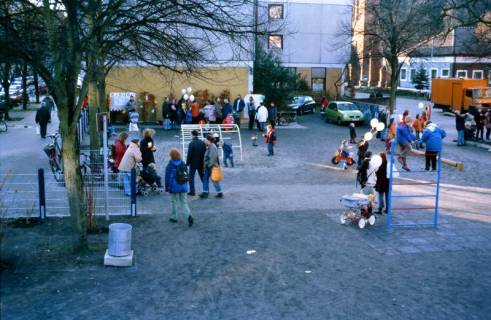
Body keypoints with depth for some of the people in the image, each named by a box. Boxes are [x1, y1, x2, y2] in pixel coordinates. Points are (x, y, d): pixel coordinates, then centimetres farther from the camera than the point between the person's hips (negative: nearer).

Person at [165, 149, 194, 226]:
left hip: (174, 188, -4)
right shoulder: (183, 164, 3)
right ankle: (189, 216, -13)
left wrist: (167, 187, -1)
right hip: (183, 187, 4)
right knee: (184, 202, 6)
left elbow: (168, 178, -9)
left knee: (174, 202, 12)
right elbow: (187, 175, 10)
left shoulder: (170, 165, -12)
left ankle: (174, 217, 22)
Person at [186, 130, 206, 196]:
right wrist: (204, 162, 13)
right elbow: (205, 153, 5)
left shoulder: (191, 143, -16)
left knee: (191, 177, 5)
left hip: (193, 163, -5)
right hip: (201, 163, 5)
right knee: (202, 176, 15)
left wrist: (187, 163, -7)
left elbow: (189, 154, -16)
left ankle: (192, 191, 3)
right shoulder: (202, 143, 0)